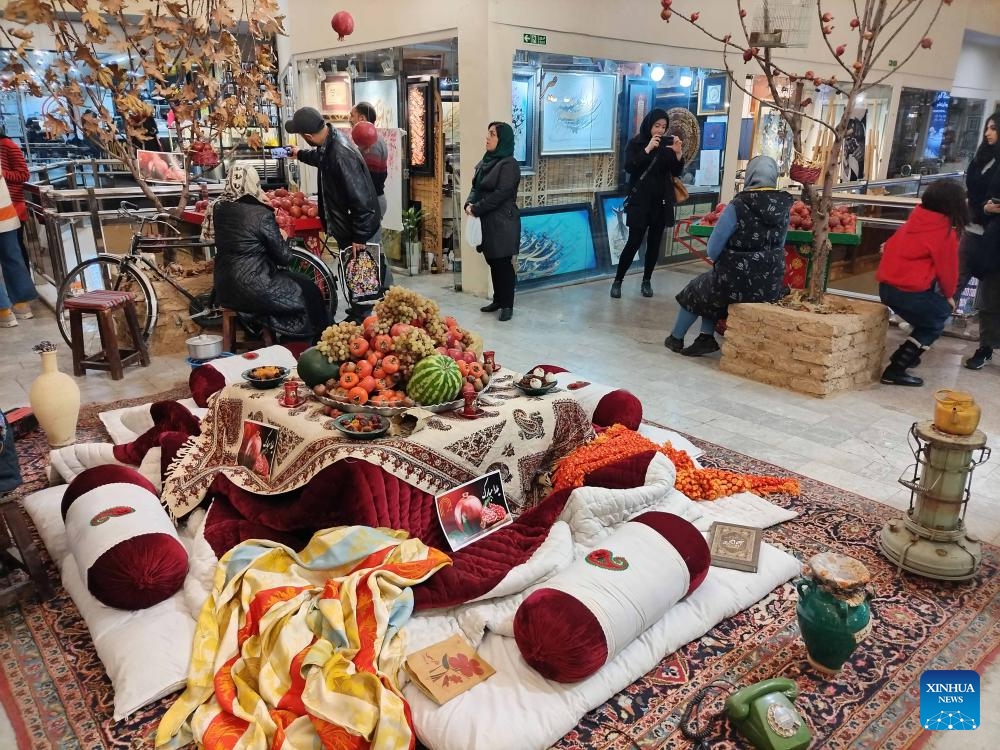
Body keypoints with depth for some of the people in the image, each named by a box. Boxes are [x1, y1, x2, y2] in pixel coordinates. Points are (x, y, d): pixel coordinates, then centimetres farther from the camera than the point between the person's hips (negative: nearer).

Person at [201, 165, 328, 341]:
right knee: (308, 291, 14)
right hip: (253, 291, -7)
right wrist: (282, 238, 10)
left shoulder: (218, 209, -1)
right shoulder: (262, 214, -17)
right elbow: (284, 258, -12)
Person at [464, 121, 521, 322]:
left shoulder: (509, 164, -12)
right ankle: (498, 300, 24)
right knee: (493, 262, 13)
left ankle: (507, 305, 5)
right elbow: (476, 187, 17)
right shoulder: (485, 161, 14)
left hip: (502, 223, -8)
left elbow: (501, 194, -19)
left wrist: (476, 209, -15)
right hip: (486, 221, 8)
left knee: (503, 264, -3)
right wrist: (469, 203, -4)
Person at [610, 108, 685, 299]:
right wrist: (647, 149, -23)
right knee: (634, 241, -8)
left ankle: (647, 281, 17)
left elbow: (677, 172, 4)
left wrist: (678, 153, -13)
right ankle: (617, 281, 2)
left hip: (662, 201, 4)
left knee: (654, 242, 6)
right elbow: (629, 167, -17)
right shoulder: (635, 143, -2)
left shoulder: (667, 144, 5)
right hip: (640, 200, -3)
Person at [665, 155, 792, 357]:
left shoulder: (739, 205, -18)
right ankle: (706, 338, 20)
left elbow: (713, 249, -12)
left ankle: (676, 338, 40)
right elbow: (779, 245, 10)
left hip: (738, 283, -5)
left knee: (696, 290, 24)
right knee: (711, 285, 28)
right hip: (772, 285, 5)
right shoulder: (784, 206, -1)